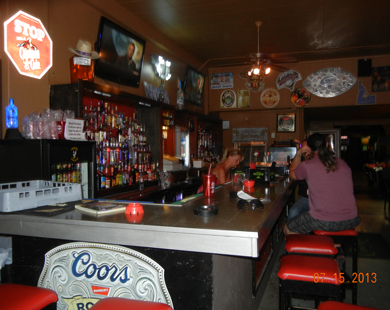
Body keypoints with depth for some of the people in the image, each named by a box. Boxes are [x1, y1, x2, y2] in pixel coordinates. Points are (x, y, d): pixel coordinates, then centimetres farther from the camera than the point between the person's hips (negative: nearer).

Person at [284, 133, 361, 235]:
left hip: (324, 223, -5)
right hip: (350, 221, 5)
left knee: (287, 229, 17)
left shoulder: (306, 166, -7)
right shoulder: (343, 164, 7)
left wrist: (299, 153, 24)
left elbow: (292, 174, 16)